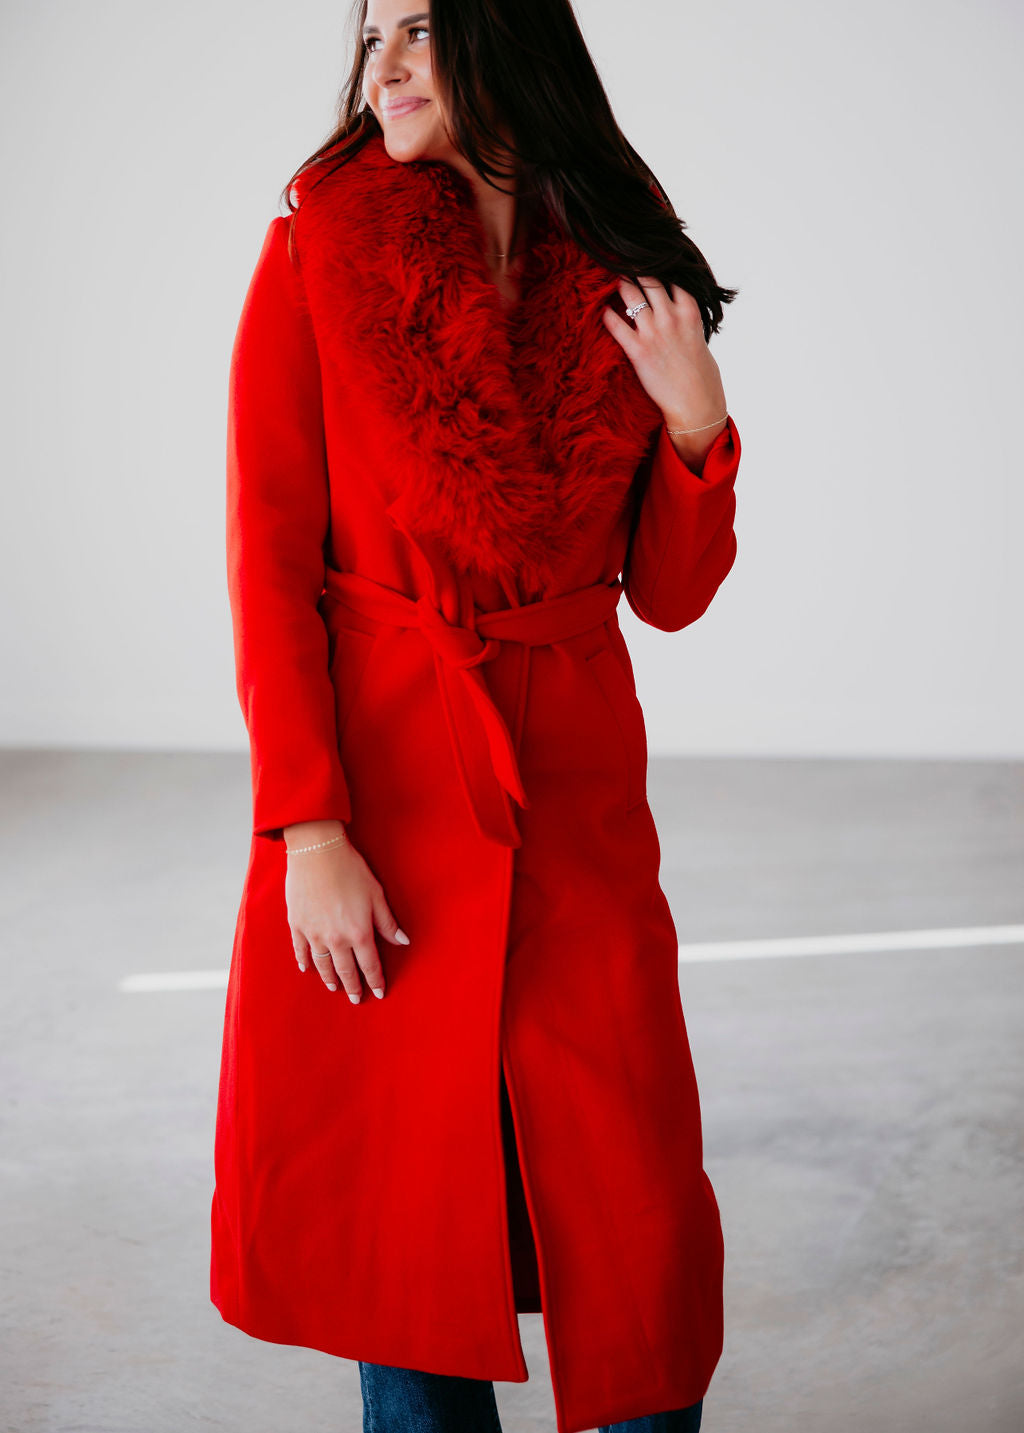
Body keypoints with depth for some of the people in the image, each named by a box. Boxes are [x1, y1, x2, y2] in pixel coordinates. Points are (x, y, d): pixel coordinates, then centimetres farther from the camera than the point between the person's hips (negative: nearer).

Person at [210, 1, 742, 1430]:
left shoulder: (623, 276, 7)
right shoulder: (320, 251, 0)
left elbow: (669, 591, 9)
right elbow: (270, 562, -4)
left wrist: (696, 423, -8)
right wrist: (308, 828, -11)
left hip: (575, 789, 2)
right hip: (381, 778, -2)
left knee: (641, 1240, 0)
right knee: (403, 1221, 5)